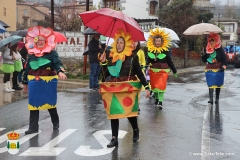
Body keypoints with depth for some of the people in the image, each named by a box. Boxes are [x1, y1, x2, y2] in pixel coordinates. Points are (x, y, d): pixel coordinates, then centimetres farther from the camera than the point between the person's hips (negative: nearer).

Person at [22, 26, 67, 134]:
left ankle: (55, 122, 34)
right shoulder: (31, 54, 7)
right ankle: (33, 127, 10)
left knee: (50, 103, 10)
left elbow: (58, 63, -18)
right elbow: (27, 69, 14)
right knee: (34, 104, 3)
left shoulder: (52, 53, -2)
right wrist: (25, 82, 16)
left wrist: (60, 71, -39)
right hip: (34, 82, 3)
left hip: (48, 82, -3)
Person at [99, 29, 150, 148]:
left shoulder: (133, 56, -3)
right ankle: (114, 138, 11)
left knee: (129, 110, 0)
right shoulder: (111, 56, 6)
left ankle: (135, 130, 31)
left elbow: (139, 73, -2)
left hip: (128, 88, -3)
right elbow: (107, 73, 10)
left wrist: (146, 87, -7)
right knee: (113, 113, 3)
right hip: (113, 88, 4)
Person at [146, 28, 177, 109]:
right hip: (153, 70, 3)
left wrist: (174, 71, 6)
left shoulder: (166, 50, -7)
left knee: (162, 86, -11)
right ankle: (156, 99, 33)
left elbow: (170, 61, 0)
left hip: (163, 70, -3)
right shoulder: (150, 50, -1)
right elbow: (148, 60, 3)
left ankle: (160, 102, -9)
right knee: (154, 86, 12)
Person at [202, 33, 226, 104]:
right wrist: (205, 54, -9)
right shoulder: (208, 49, 6)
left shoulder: (220, 49, -5)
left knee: (218, 85, 5)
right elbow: (204, 60, 8)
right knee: (210, 85, 0)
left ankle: (217, 99, 13)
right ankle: (210, 99, 2)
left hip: (218, 70, -3)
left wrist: (224, 65, -25)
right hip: (209, 70, 3)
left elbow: (224, 58, -8)